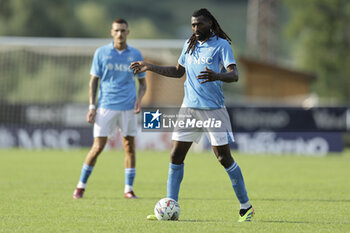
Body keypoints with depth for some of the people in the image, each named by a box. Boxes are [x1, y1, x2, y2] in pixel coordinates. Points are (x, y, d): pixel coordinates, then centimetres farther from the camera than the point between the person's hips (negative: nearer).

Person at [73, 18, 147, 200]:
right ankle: (81, 186, 9)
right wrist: (92, 106, -2)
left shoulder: (135, 55, 7)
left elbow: (142, 82, 14)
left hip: (128, 108, 2)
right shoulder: (101, 53, 3)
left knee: (130, 147, 0)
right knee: (97, 147, -4)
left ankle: (128, 189, 8)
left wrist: (139, 99, -5)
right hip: (106, 107, -2)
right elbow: (93, 81, 7)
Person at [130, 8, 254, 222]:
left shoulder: (221, 45, -7)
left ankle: (246, 207, 5)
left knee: (224, 157, -6)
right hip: (189, 108, 6)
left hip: (213, 110, -6)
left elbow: (234, 75, -19)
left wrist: (216, 76, -39)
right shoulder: (189, 45, 12)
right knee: (176, 155, 1)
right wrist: (150, 68, 20)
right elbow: (178, 71, 26)